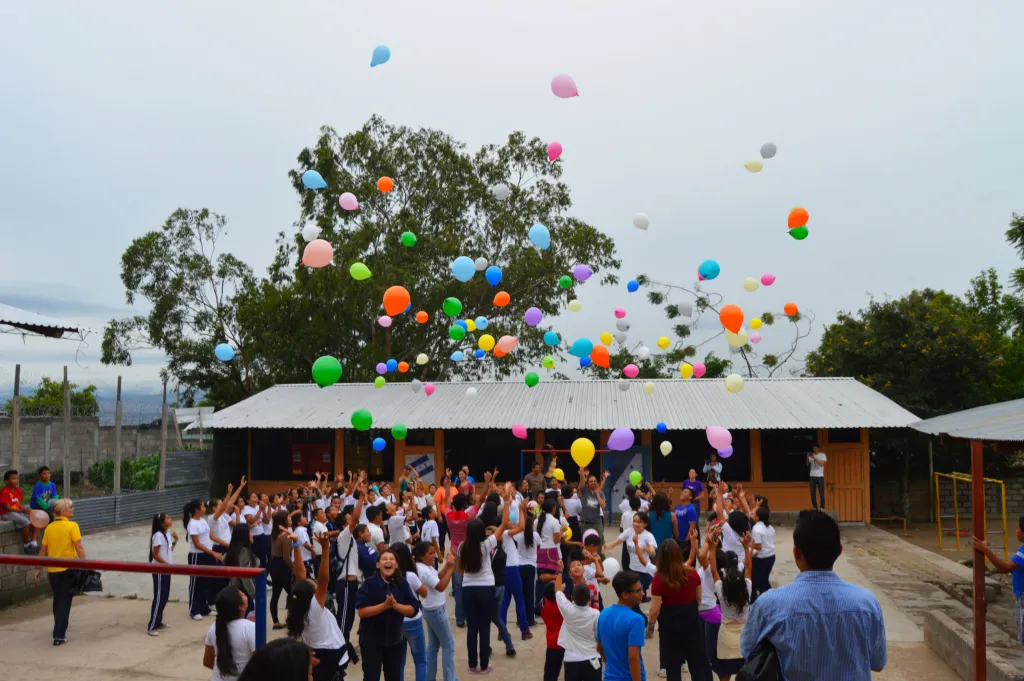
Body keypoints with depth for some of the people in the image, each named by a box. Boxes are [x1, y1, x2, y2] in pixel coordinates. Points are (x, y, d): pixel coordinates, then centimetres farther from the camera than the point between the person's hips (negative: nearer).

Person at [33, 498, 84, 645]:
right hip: (68, 569, -5)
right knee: (65, 602, 1)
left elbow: (43, 550, 9)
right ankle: (59, 636, -3)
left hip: (52, 570, 6)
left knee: (57, 600, 21)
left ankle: (59, 628, 36)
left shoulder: (49, 528, 5)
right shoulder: (72, 526, -12)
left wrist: (38, 568, 17)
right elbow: (79, 548, -16)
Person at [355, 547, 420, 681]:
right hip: (371, 640, -4)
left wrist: (395, 605, -23)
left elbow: (412, 610, -6)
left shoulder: (402, 584, -4)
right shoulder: (369, 584, -13)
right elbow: (362, 611, -19)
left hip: (395, 639, 4)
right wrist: (385, 605, -28)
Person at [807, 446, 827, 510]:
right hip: (812, 476, 3)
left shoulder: (822, 455, 1)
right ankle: (814, 507, 8)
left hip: (820, 476, -3)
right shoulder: (811, 455, 9)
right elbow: (807, 464, 3)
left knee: (821, 493, -2)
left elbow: (822, 464, -14)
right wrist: (807, 458, -13)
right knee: (812, 493, 2)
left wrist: (814, 458, -20)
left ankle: (822, 507, 4)